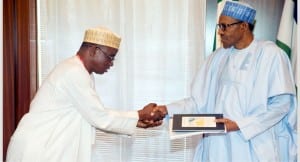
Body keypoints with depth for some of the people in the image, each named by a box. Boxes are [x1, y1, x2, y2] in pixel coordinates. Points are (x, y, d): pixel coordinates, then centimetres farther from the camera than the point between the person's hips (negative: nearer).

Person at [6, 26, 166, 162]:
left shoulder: (81, 73, 10)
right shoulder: (73, 72, -20)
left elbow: (95, 115, 10)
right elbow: (100, 117, -18)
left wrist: (136, 121, 4)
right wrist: (141, 115, -7)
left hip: (48, 149, 9)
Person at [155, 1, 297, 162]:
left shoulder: (271, 54, -7)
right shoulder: (218, 56, 7)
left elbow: (281, 103, -11)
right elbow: (200, 100, 5)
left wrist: (240, 124, -17)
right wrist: (167, 109, -8)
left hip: (254, 148, -4)